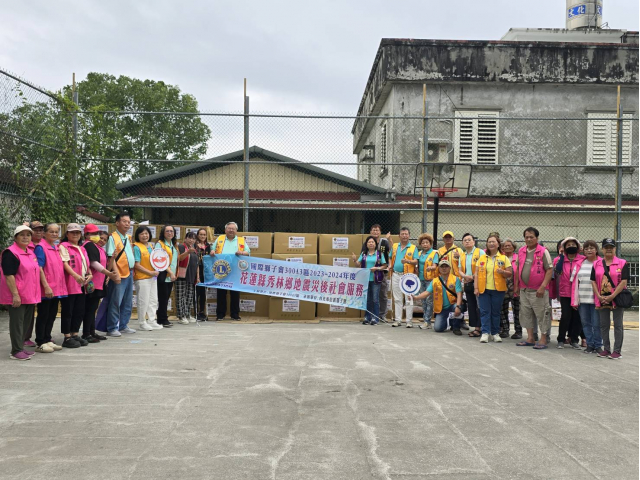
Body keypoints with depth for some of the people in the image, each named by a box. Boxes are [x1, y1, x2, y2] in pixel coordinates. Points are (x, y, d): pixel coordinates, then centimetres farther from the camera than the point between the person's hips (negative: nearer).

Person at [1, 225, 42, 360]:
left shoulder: (31, 253, 14)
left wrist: (36, 294, 19)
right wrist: (15, 294, -22)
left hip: (30, 296, 8)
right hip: (17, 296, -8)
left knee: (26, 322, 12)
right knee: (17, 322, -4)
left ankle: (20, 347, 21)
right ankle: (16, 351, 2)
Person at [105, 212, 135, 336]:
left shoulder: (128, 238, 15)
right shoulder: (113, 238, -8)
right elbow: (111, 257, -14)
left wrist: (132, 269, 15)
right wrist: (116, 273, -20)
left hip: (129, 274, 8)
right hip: (119, 275, -8)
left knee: (128, 302, 13)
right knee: (116, 302, -5)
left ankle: (123, 326, 23)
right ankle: (112, 328, 2)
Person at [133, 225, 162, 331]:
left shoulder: (151, 246, 11)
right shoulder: (137, 247, -11)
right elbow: (137, 265, -16)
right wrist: (150, 272, -16)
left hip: (152, 277, 8)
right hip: (142, 278, -8)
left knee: (153, 300, 13)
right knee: (143, 301, -1)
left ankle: (152, 321, 23)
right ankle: (142, 323, 11)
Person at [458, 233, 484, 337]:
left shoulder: (480, 252, -3)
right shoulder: (462, 255, 16)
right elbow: (459, 270, 13)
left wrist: (473, 277, -16)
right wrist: (465, 276, -8)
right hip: (467, 284, 7)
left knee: (479, 306, -8)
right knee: (471, 306, 9)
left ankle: (479, 327, -4)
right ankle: (475, 327, 15)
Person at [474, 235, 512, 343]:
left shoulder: (504, 258, 5)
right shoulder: (482, 258, 9)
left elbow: (510, 273, 2)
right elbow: (476, 273, 7)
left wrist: (502, 272, -19)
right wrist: (476, 288, -1)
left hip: (498, 290, -1)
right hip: (483, 289, 1)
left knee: (496, 312, 5)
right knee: (485, 311, -1)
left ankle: (495, 333, 15)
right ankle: (485, 333, 1)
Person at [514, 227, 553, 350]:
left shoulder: (543, 252, -9)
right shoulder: (521, 251, 10)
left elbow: (549, 270, -11)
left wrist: (543, 286, -18)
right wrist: (516, 286, 16)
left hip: (538, 290, -7)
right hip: (524, 289, 7)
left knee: (541, 315, -2)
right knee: (526, 314, 12)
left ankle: (543, 340, 5)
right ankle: (530, 339, 22)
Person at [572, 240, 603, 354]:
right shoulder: (580, 264, 12)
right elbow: (575, 281, 12)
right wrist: (575, 300, 7)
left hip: (595, 299, -4)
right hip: (582, 299, 4)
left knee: (596, 323, 0)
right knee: (585, 323, 8)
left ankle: (598, 345, 12)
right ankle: (590, 345, 18)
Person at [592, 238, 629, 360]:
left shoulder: (622, 263, -2)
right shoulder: (596, 264, 9)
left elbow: (624, 281, -9)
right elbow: (593, 281, 6)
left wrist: (612, 296, -16)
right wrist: (599, 296, -7)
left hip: (617, 298, -4)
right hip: (602, 299, 4)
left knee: (618, 325, 1)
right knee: (604, 325, 9)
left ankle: (617, 351, 6)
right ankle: (606, 349, 18)